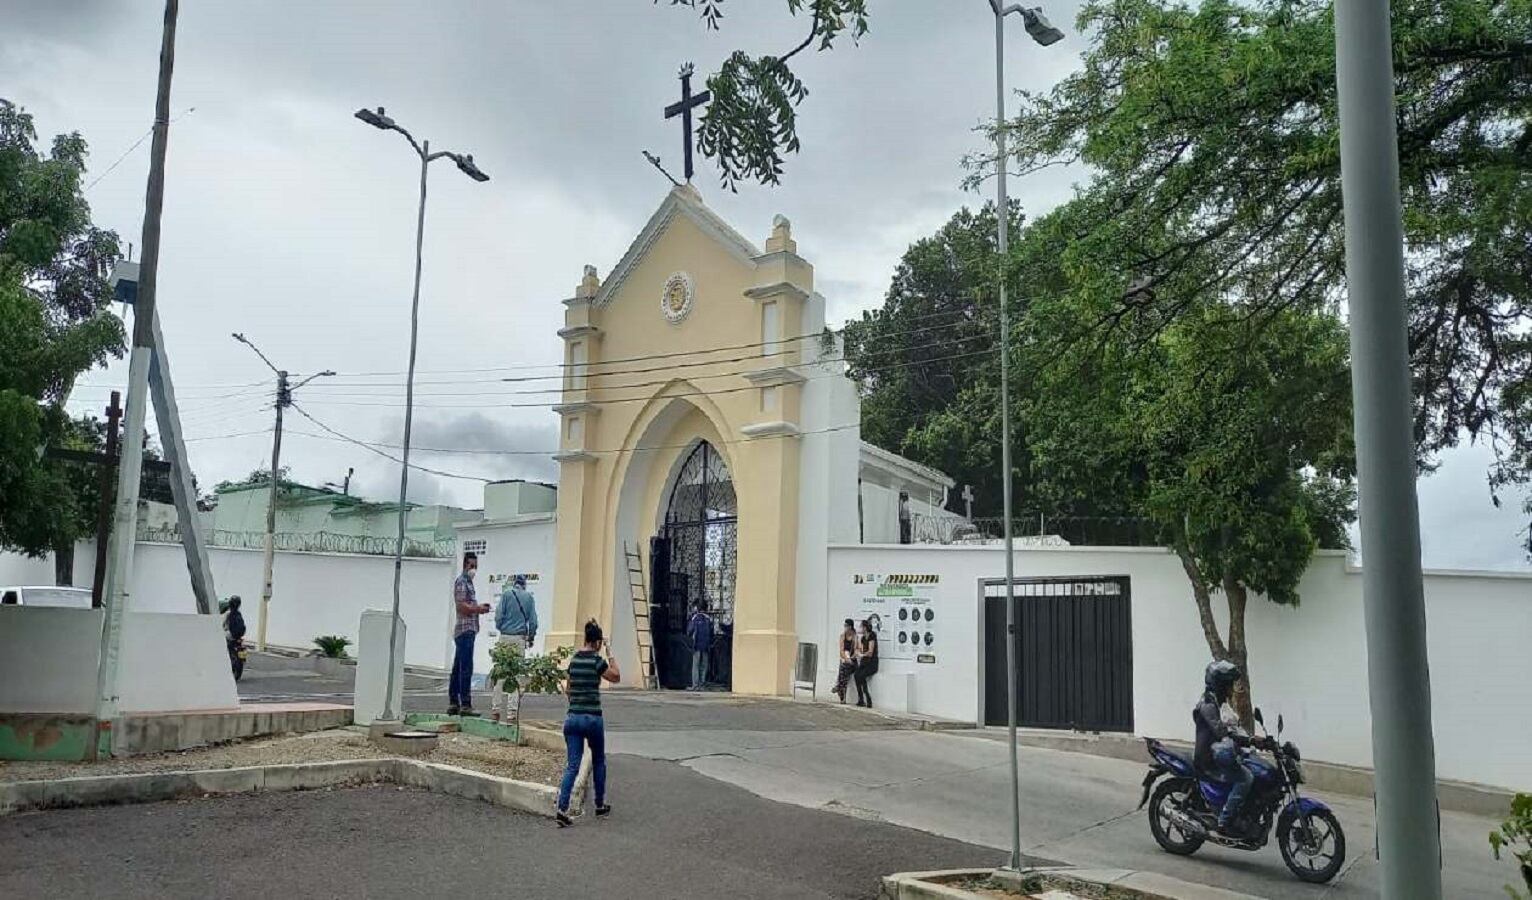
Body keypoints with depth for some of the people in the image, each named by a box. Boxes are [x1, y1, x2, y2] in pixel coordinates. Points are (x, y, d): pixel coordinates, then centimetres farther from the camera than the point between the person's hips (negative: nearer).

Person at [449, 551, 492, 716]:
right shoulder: (462, 581, -8)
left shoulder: (468, 582, 22)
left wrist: (478, 607, 12)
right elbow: (461, 606, -17)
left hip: (467, 630, 10)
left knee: (457, 669, 11)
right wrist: (479, 608, -11)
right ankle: (465, 705, -12)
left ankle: (453, 704, 15)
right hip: (466, 629, -10)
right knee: (466, 669, -11)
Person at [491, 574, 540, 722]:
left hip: (505, 637, -1)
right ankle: (513, 709, 0)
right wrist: (531, 637, 16)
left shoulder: (506, 594, 0)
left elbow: (499, 615, -3)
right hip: (520, 638, 1)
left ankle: (496, 708, 3)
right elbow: (533, 620, 4)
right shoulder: (529, 597, 5)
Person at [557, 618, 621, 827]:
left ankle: (562, 808, -12)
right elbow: (616, 677, 4)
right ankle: (600, 804, 28)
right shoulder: (597, 661, -11)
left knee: (572, 765, 3)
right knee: (598, 761, 18)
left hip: (572, 718, 4)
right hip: (592, 718, -4)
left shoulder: (573, 660, 6)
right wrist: (610, 653, 4)